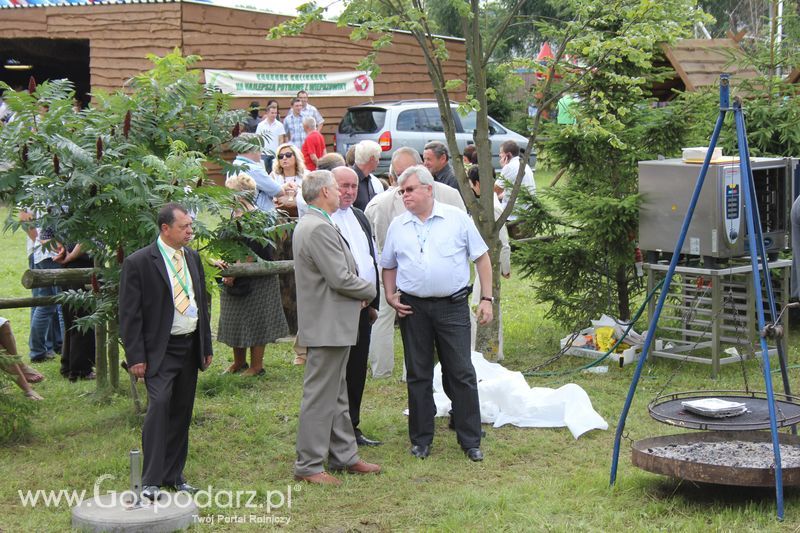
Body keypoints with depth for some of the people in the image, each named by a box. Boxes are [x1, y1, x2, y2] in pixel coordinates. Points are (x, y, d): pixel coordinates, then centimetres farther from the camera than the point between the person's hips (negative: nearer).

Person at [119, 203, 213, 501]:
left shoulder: (192, 258, 11)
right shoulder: (138, 263, -10)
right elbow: (129, 314, -10)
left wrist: (206, 346, 17)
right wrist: (135, 357, -14)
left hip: (190, 346, 7)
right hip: (160, 350, -6)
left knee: (181, 412, 10)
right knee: (159, 405, -18)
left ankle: (174, 476, 20)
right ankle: (151, 481, -14)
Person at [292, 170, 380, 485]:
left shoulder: (309, 225, 14)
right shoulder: (319, 228, -20)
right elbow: (341, 278, -23)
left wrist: (359, 293, 8)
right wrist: (369, 291, -6)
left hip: (332, 323, 11)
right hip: (328, 326, -11)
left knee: (336, 396, 17)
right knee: (320, 397, -4)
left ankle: (344, 456, 27)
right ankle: (308, 466, 4)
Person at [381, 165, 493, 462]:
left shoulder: (457, 219, 0)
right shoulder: (397, 226, 8)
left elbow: (482, 258, 3)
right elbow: (388, 266, 18)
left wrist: (487, 298, -3)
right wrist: (391, 297, 1)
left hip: (453, 306, -2)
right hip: (413, 309, 3)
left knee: (462, 373, 0)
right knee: (418, 376, 8)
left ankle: (470, 440, 9)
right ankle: (421, 440, 19)